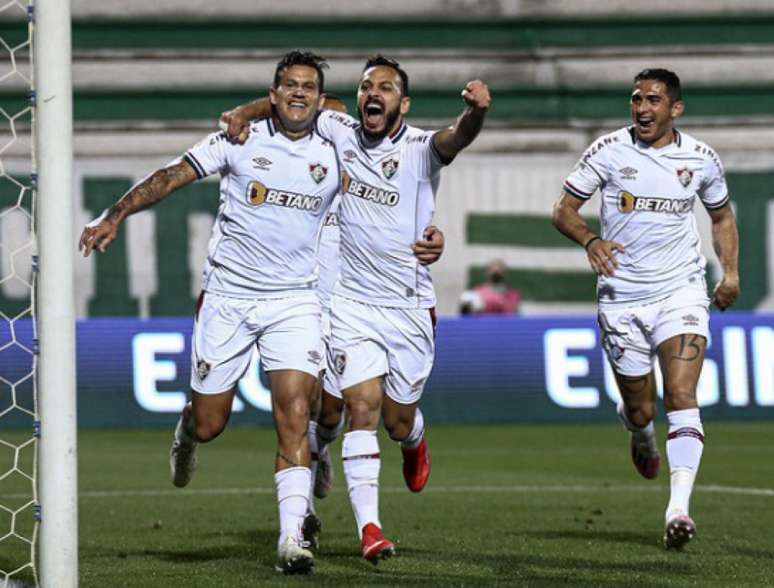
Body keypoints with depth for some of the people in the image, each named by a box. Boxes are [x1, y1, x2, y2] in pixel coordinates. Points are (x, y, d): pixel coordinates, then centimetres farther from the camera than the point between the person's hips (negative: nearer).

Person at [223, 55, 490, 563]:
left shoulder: (420, 149, -9)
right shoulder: (338, 132, -1)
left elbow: (456, 139, -30)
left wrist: (477, 112, -52)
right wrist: (245, 114, -14)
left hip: (410, 307, -1)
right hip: (351, 301, 1)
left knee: (398, 420, 10)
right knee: (362, 407, -13)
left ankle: (415, 441, 48)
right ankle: (368, 525, -10)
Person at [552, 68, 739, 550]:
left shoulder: (701, 159, 2)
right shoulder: (609, 150, -4)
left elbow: (722, 216, 19)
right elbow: (563, 210, -1)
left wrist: (731, 272, 4)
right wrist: (590, 240, -22)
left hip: (681, 291, 0)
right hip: (623, 297, 0)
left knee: (681, 397, -18)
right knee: (641, 410, 7)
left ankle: (679, 509, -25)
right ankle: (641, 434, 47)